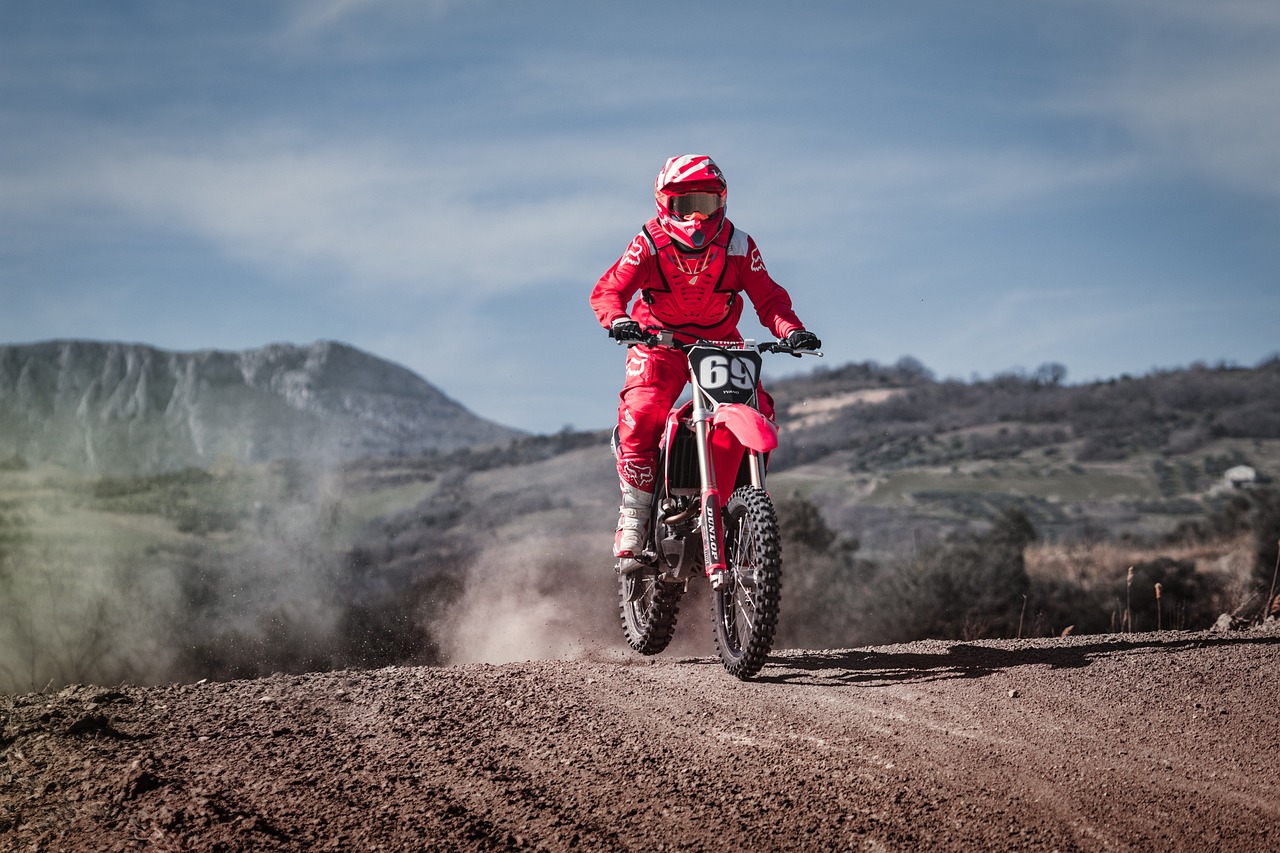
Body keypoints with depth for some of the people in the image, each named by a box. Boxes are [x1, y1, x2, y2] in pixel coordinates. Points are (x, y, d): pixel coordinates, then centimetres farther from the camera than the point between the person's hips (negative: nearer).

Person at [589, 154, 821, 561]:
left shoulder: (738, 245, -5)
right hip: (659, 342, -2)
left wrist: (791, 330, -27)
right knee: (640, 416, -25)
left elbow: (767, 297, -7)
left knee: (759, 413, -16)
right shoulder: (649, 244, -11)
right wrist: (617, 319, -40)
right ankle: (634, 515, -15)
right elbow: (608, 289, -17)